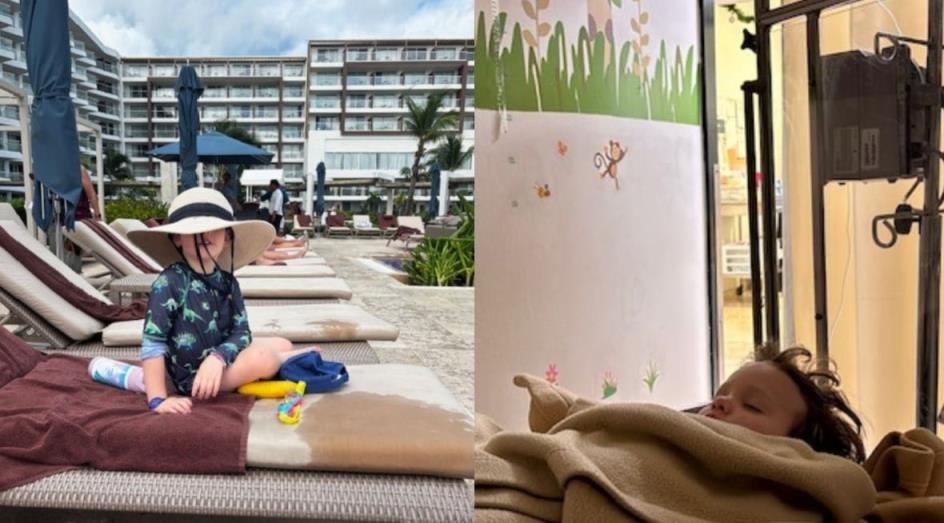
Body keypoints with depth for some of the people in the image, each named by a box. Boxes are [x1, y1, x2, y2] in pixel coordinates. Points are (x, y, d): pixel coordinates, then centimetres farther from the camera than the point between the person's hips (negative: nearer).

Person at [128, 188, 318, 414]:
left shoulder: (227, 282, -3)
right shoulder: (169, 283, -23)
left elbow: (242, 332, -7)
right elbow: (152, 344, -25)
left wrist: (218, 357, -28)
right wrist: (158, 399, -30)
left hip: (221, 359, 7)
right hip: (194, 376, -7)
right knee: (263, 358, -21)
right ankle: (303, 358, 8)